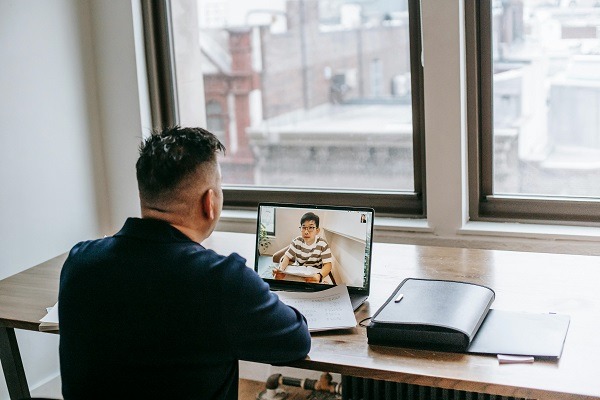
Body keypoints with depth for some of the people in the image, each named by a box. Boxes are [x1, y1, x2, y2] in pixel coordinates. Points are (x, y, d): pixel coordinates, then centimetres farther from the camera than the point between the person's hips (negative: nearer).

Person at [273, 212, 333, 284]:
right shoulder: (297, 241, -3)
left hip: (314, 277, -2)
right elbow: (287, 257, -7)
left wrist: (319, 276, -42)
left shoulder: (322, 244, -13)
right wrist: (281, 269, -31)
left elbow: (328, 264, -20)